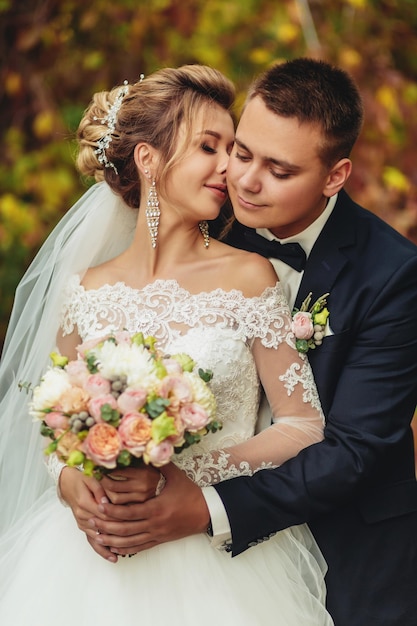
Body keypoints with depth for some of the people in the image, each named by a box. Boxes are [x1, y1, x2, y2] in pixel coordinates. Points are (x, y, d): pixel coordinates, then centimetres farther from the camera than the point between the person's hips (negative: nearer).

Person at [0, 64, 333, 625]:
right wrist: (71, 475, -9)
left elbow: (304, 428, -6)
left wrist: (182, 474, -16)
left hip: (217, 562, -2)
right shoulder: (87, 289, 3)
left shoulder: (247, 277, -4)